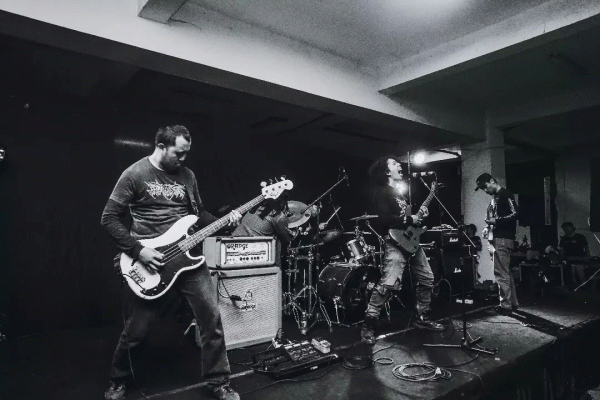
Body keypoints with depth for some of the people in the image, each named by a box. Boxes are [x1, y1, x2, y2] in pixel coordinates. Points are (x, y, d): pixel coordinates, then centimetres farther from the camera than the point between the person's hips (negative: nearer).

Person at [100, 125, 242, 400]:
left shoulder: (187, 175, 7)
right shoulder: (134, 174, -7)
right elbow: (109, 218, -7)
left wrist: (224, 221, -4)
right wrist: (138, 251, -15)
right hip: (151, 262, -4)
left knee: (212, 319, 1)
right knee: (136, 330, 9)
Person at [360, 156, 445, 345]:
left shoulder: (400, 192, 20)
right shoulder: (382, 192, -8)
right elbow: (385, 219, -21)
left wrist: (420, 214, 10)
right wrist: (410, 219, -14)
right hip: (395, 242, -10)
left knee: (427, 278, 14)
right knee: (388, 284, -19)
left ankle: (422, 317, 30)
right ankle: (368, 326, -9)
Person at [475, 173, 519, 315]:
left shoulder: (506, 195, -7)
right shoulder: (494, 198, 19)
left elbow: (515, 213, -16)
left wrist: (496, 221, -18)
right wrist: (488, 228, 8)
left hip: (503, 239, -10)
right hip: (496, 239, 10)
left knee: (501, 273, -8)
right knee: (505, 272, 14)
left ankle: (506, 305, -2)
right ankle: (512, 302, 22)